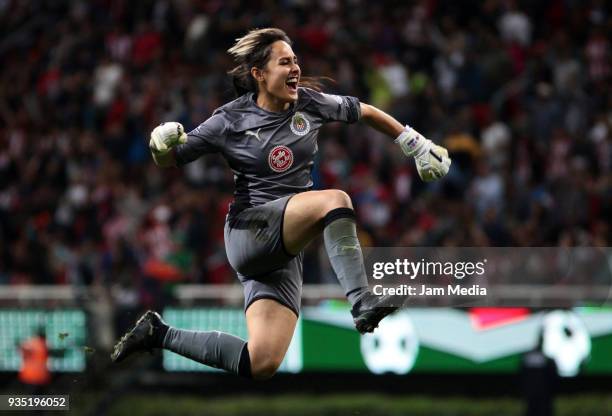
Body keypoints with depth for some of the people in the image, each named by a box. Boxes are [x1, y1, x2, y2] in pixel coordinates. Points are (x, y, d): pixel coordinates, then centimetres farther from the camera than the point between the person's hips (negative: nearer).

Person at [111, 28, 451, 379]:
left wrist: (416, 143, 23)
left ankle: (159, 334, 8)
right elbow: (169, 160, 4)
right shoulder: (230, 121, -3)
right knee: (335, 200, -30)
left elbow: (366, 113, 22)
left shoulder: (310, 103, 6)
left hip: (288, 249, 5)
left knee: (261, 365, -9)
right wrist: (162, 144, -19)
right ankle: (363, 304, -41)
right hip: (249, 231, -5)